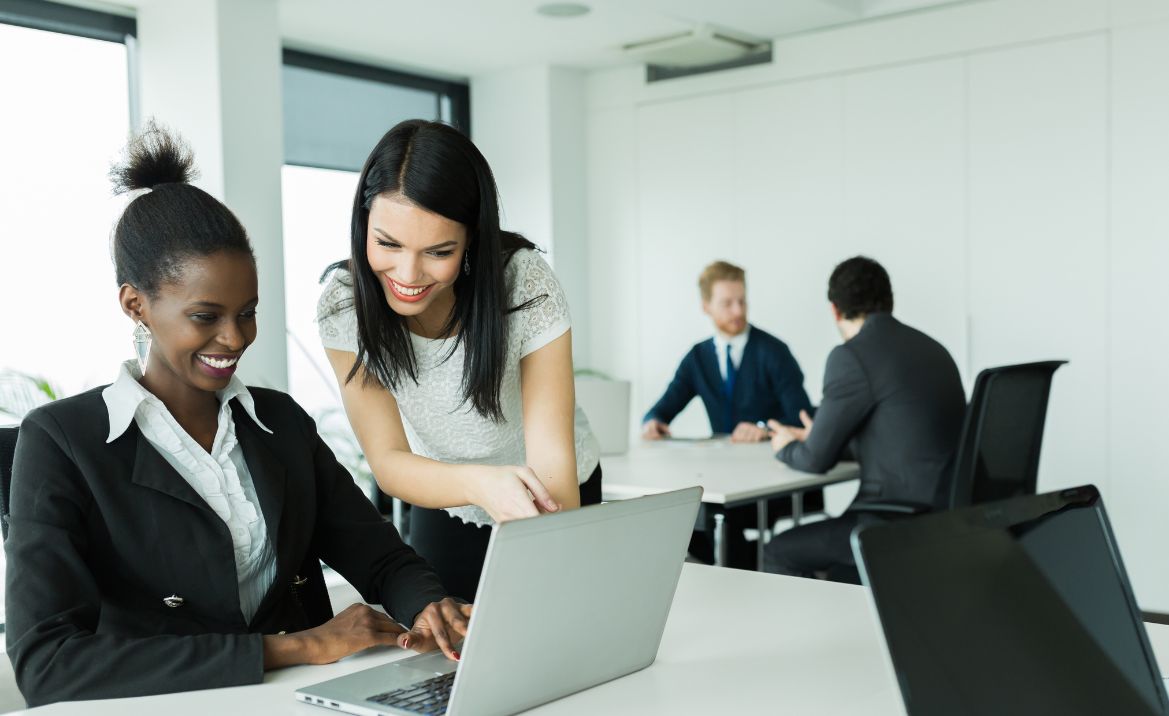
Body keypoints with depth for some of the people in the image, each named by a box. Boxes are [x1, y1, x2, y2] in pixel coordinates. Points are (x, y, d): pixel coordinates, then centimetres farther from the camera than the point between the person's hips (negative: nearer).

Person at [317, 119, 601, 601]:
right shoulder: (344, 303, -24)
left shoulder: (525, 284, -30)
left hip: (554, 500, -1)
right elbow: (387, 461, -24)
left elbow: (552, 461, -33)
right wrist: (480, 483, -46)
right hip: (445, 509, 2)